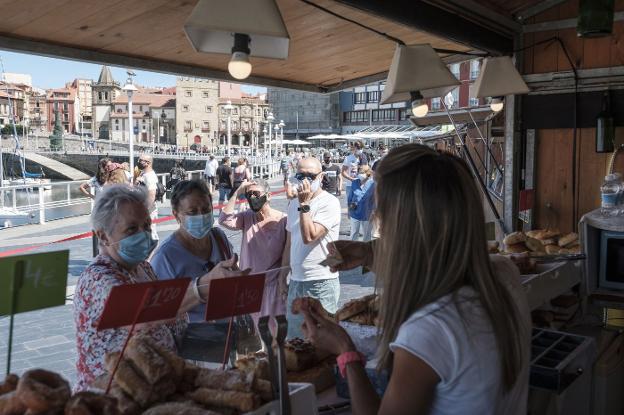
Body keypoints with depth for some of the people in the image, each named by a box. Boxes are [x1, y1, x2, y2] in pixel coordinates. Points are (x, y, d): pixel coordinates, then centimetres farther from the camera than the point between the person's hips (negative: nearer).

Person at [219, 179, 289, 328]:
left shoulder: (283, 220, -12)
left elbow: (287, 253, -9)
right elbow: (224, 220, -17)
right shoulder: (246, 218, 0)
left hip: (273, 283, -4)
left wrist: (283, 280, -10)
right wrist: (237, 193, -15)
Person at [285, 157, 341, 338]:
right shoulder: (294, 203, 11)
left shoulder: (329, 203, -12)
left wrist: (304, 204, -18)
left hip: (321, 282, -7)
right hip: (296, 280, 7)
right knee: (295, 337, 16)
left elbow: (309, 237, -22)